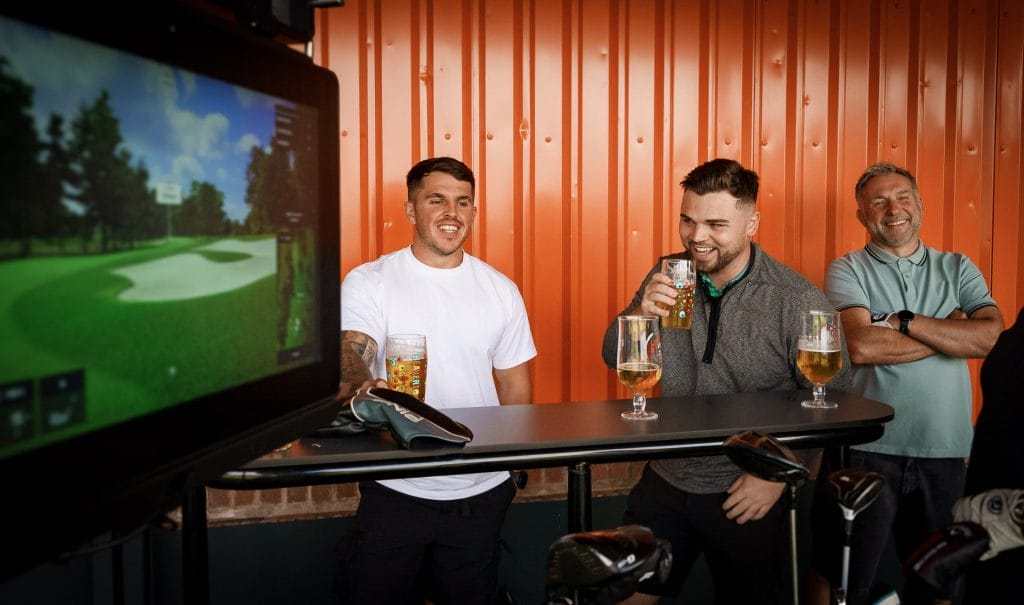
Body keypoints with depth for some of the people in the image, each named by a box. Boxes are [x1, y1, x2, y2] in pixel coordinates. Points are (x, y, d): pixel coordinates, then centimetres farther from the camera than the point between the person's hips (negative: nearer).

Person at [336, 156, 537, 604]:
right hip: (395, 490, -2)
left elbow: (514, 383, 9)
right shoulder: (367, 283, -5)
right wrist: (367, 391, -42)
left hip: (481, 493, 3)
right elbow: (350, 356, -20)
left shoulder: (501, 290, 4)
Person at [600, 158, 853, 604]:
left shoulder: (798, 302, -18)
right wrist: (641, 311, -19)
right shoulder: (669, 276, -4)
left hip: (745, 494, -3)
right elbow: (614, 358, 0)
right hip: (665, 482, 4)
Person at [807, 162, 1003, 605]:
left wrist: (903, 321, -15)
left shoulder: (957, 269, 8)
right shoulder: (847, 271, -1)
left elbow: (992, 337, -9)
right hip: (866, 451, -3)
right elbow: (861, 346, -18)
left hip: (944, 453, 3)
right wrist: (953, 331, -9)